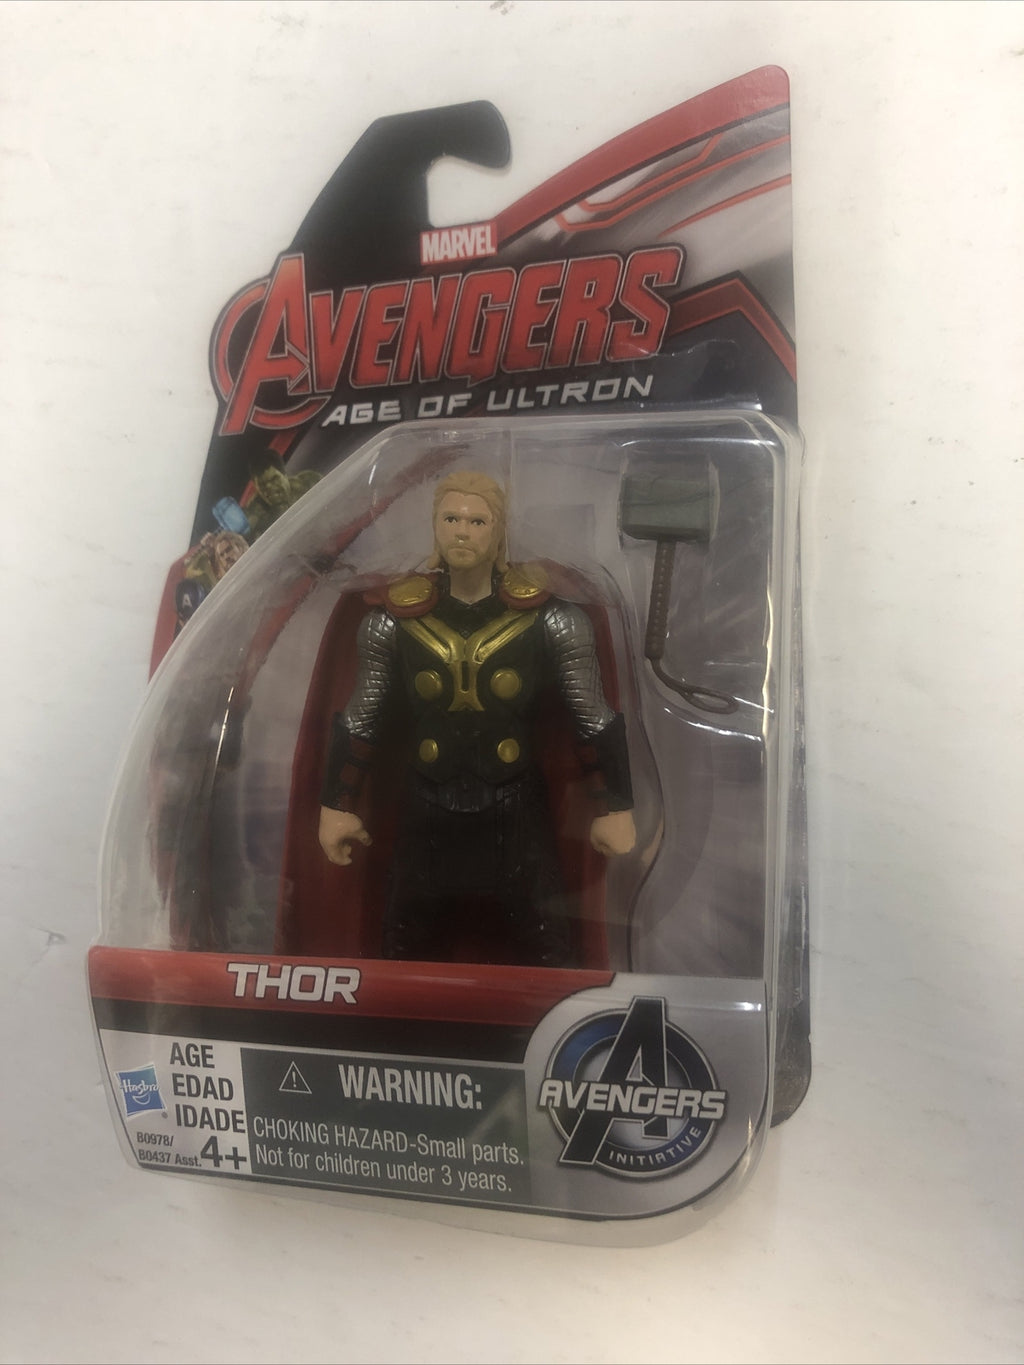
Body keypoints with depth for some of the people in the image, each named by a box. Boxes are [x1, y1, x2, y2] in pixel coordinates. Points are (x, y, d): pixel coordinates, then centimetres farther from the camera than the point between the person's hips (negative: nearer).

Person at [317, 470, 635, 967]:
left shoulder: (549, 619, -7)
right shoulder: (395, 619, -2)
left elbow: (593, 719, -2)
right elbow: (361, 722, 6)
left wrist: (614, 809, -2)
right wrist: (336, 806, 7)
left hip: (518, 823, -1)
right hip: (426, 824, 2)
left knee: (549, 965, 8)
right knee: (404, 967, 17)